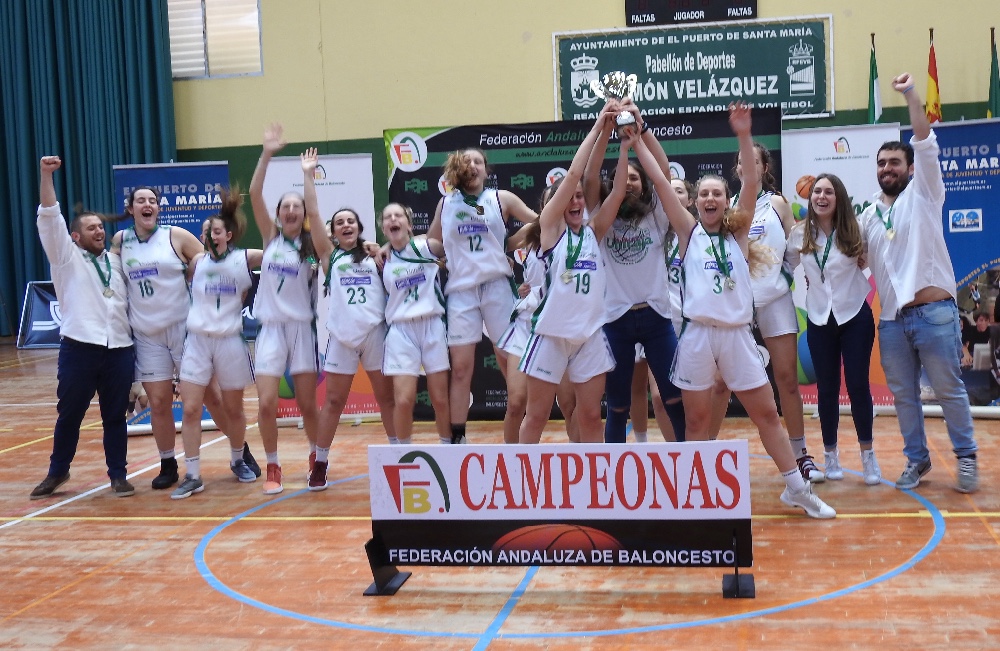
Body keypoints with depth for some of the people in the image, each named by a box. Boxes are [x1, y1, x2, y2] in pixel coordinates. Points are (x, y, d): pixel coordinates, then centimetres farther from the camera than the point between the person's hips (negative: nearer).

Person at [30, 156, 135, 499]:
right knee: (69, 415, 7)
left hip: (119, 349, 3)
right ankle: (57, 472, 24)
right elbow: (49, 218, -4)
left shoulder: (117, 261, 18)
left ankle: (118, 476, 17)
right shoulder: (67, 257, 6)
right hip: (79, 347, -3)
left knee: (115, 416, 8)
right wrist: (46, 175, -11)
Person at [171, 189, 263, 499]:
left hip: (230, 342, -1)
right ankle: (192, 476, 3)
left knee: (233, 409, 11)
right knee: (190, 409, -5)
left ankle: (238, 461, 35)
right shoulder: (198, 261, 3)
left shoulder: (245, 259, -2)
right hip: (197, 341, 1)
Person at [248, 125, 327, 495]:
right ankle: (272, 467, 10)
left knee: (307, 404, 4)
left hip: (302, 328, -1)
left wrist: (307, 174, -17)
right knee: (266, 404, -8)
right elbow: (254, 195, -4)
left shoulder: (311, 245, 2)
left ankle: (316, 458, 29)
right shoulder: (271, 237, 6)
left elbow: (313, 209, -17)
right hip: (271, 328, 1)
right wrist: (267, 154, -11)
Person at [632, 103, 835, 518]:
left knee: (767, 414, 8)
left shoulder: (738, 233, 9)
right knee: (696, 420, 7)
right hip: (697, 334, -1)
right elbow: (660, 182, 0)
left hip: (737, 334, 1)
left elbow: (751, 184, -3)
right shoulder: (689, 232, 6)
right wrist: (637, 140, -3)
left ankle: (797, 488, 18)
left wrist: (743, 137, -13)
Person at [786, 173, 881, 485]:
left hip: (855, 317, -2)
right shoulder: (799, 234, -1)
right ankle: (830, 454, 20)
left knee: (858, 385, -1)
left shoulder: (854, 230, -8)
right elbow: (786, 264, 10)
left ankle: (868, 454, 12)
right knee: (827, 388, 8)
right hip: (819, 320, 2)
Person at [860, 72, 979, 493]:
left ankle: (966, 457, 17)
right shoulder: (868, 215, 14)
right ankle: (917, 458, 24)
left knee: (949, 390, 3)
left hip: (934, 312, -4)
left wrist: (911, 96, -18)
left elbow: (926, 145, -10)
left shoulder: (923, 195, 2)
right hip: (891, 319, 4)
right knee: (903, 395, 11)